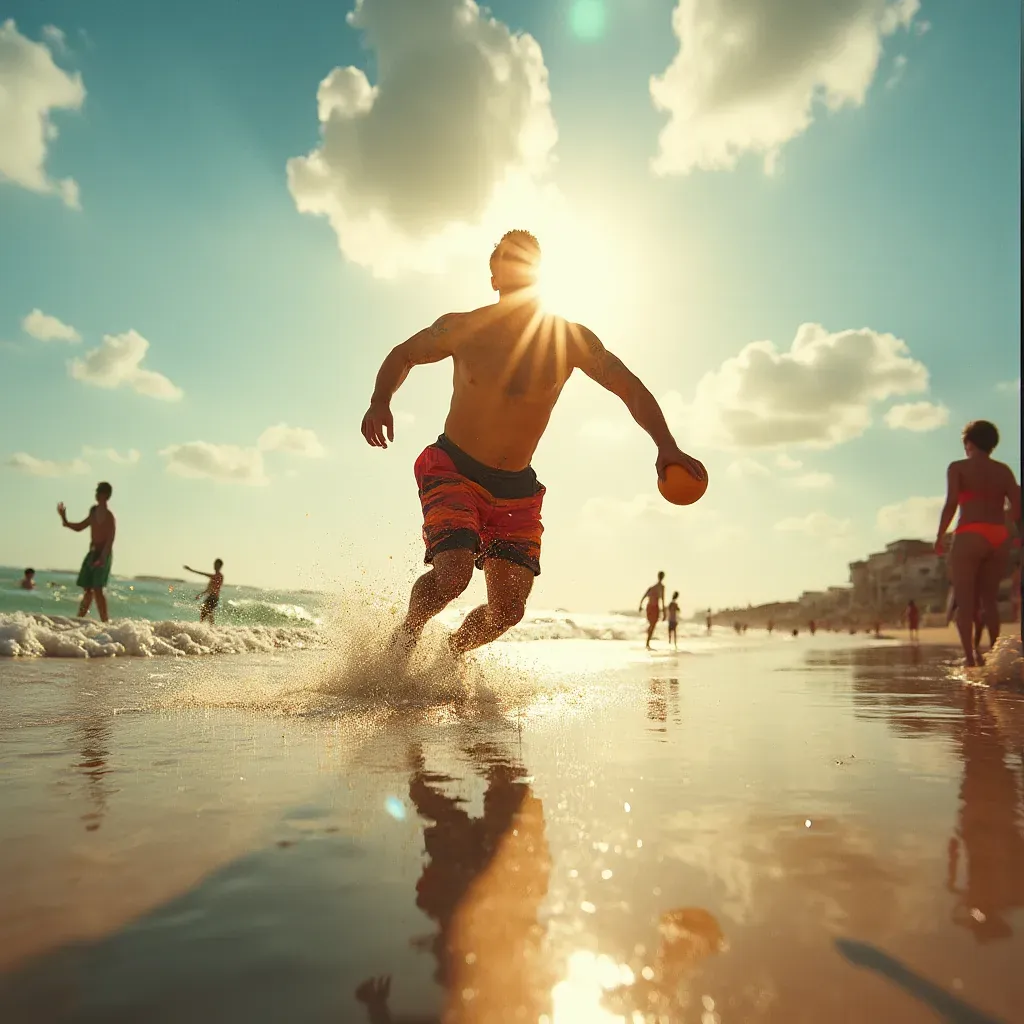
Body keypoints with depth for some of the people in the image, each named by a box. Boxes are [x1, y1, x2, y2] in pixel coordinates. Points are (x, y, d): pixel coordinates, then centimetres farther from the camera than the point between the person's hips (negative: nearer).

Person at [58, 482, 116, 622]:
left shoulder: (109, 516, -11)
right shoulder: (94, 512, 13)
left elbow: (110, 540, -20)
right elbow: (79, 527, 25)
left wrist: (102, 558, -31)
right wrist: (65, 521, 10)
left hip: (103, 554, -8)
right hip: (92, 553, 8)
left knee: (97, 589, -14)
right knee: (88, 588, 11)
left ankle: (105, 622, -13)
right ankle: (80, 618, 17)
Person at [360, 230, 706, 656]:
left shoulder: (570, 340, -4)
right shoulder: (463, 329, -5)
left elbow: (630, 388, 0)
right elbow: (403, 355, 11)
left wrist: (666, 446, -15)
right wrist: (380, 403, -9)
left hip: (516, 490, 3)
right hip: (453, 471, -2)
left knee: (507, 612, 0)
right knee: (453, 573, -25)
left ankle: (449, 654, 31)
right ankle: (405, 637, 8)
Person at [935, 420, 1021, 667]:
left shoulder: (958, 467, 3)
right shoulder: (1004, 470, 15)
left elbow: (951, 504, -9)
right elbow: (1017, 508, 6)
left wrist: (940, 536, -3)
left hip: (970, 536, -4)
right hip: (1000, 538, 4)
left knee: (964, 599, -2)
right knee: (989, 598, 15)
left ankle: (970, 657, -11)